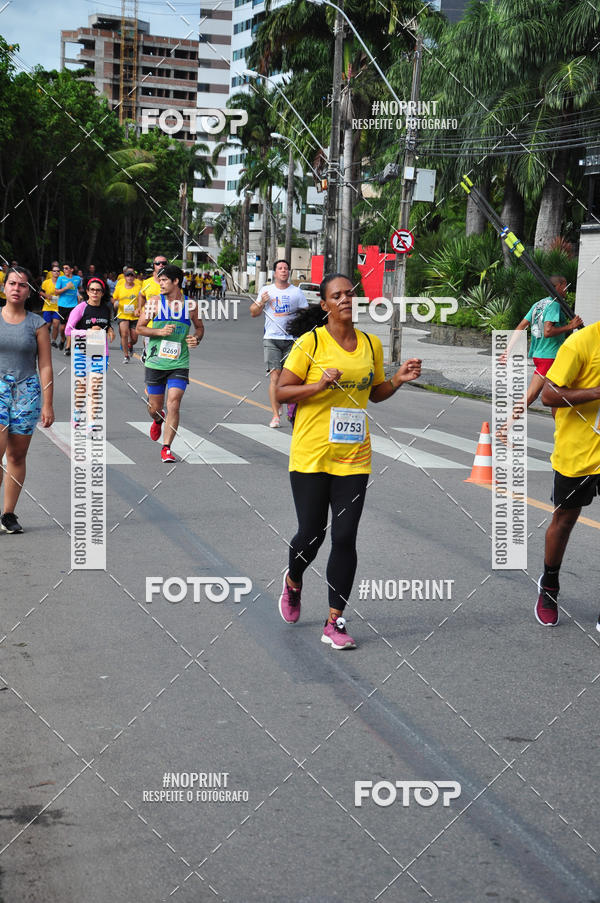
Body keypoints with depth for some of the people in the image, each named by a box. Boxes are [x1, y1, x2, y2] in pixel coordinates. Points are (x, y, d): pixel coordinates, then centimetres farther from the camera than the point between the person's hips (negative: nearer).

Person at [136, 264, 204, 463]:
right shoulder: (154, 302, 0)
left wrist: (196, 339, -5)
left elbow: (199, 327, 17)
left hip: (179, 364, -1)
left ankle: (166, 448, -7)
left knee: (173, 405, -14)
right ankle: (158, 420, 49)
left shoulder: (190, 305, 2)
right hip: (155, 363, 1)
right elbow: (140, 327, 1)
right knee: (155, 408, 11)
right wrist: (160, 331, -15)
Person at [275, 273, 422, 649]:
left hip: (354, 458, 3)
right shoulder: (310, 342, -5)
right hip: (311, 457, -3)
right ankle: (293, 582, 38)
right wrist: (319, 385, -19)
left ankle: (335, 622, 5)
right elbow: (281, 391, -5)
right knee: (311, 533, 4)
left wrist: (398, 380, 2)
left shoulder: (372, 344, 8)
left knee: (345, 537, -2)